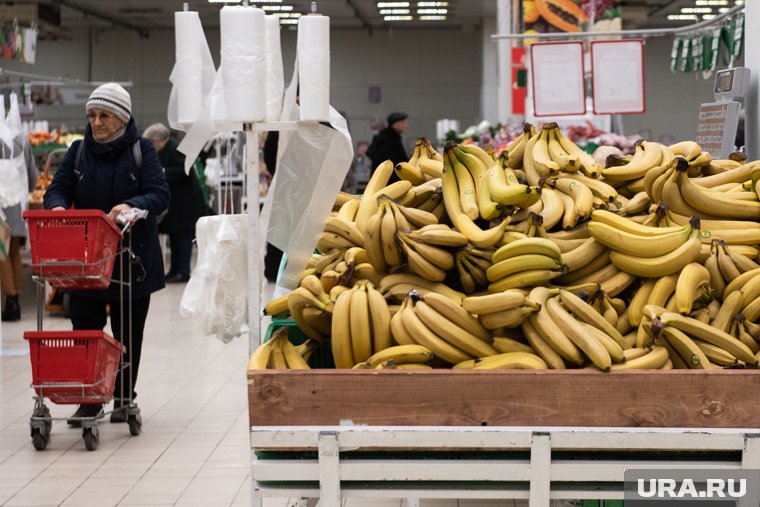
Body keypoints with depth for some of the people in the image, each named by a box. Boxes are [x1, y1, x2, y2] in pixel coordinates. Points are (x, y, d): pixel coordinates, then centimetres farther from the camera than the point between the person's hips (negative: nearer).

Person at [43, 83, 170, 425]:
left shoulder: (141, 150, -3)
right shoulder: (79, 151, 6)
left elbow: (160, 194, -12)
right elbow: (58, 188, 2)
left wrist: (130, 206, -32)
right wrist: (57, 205, -23)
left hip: (131, 256, -2)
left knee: (128, 331, 7)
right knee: (84, 328, -1)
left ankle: (123, 398, 19)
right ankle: (89, 399, 7)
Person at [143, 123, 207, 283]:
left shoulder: (175, 149, -16)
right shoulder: (164, 151, 12)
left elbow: (185, 170, -24)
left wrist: (163, 173, -22)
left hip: (184, 203, -10)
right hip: (175, 203, 10)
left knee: (183, 236, -7)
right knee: (174, 236, 12)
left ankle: (183, 272, -5)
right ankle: (175, 270, 17)